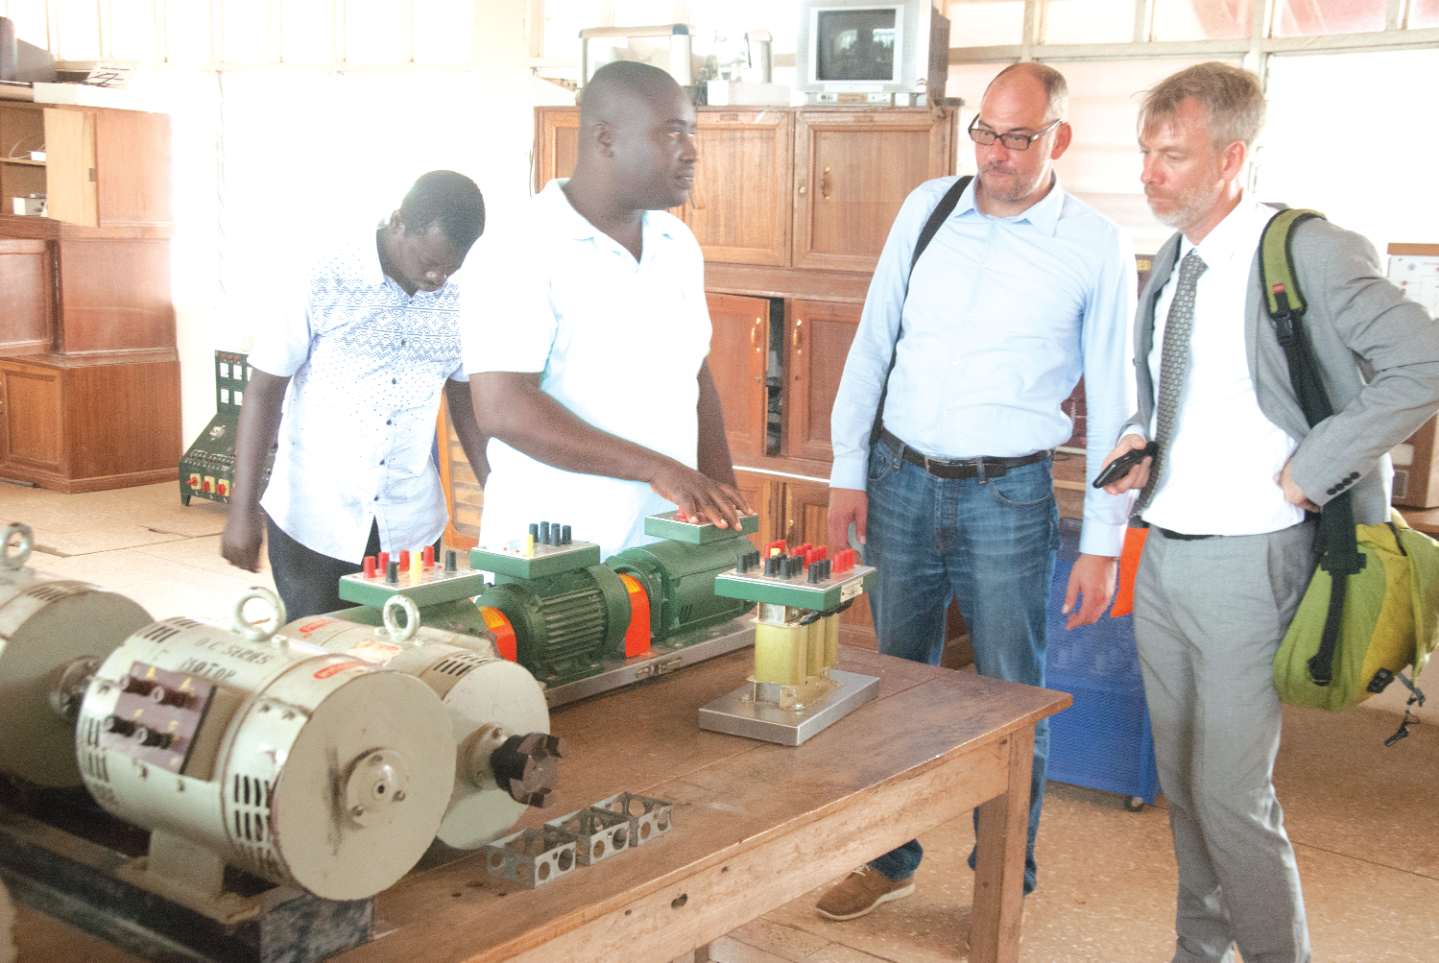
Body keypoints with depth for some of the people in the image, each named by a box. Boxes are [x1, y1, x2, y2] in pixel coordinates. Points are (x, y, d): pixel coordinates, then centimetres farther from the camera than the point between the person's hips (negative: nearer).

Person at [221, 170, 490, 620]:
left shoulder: (460, 299, -1)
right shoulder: (328, 282, -12)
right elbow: (263, 390, -7)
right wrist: (243, 510, -10)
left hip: (410, 527, 3)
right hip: (313, 520, -3)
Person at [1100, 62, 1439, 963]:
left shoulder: (1309, 254, -16)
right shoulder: (1171, 262, 8)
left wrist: (1310, 468, -21)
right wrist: (1137, 439, 3)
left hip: (1247, 562, -8)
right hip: (1161, 554, 8)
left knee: (1232, 795, -3)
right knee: (1180, 781, 18)